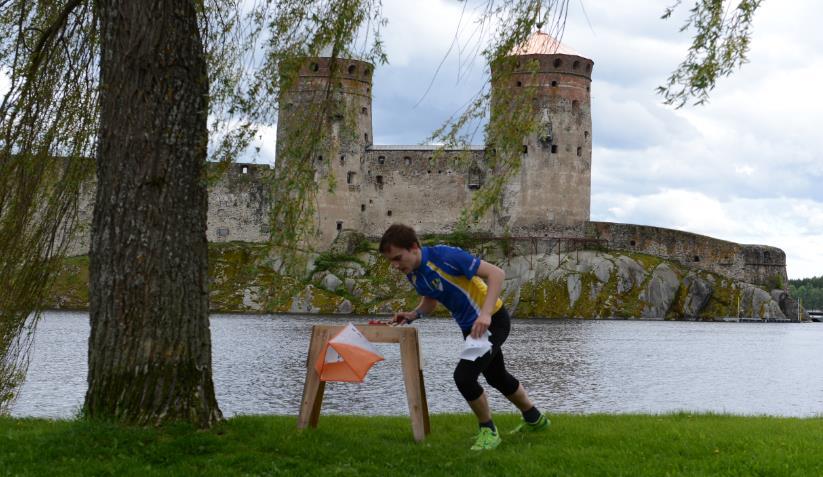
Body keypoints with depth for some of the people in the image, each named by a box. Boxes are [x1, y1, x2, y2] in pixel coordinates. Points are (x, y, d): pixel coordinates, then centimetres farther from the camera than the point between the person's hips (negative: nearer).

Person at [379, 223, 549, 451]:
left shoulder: (445, 256, -28)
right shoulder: (413, 274, -4)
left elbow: (496, 273, -28)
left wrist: (485, 314, -37)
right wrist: (414, 314, -5)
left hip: (492, 321, -9)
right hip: (469, 327, 9)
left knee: (463, 375, -21)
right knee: (497, 378, 25)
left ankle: (489, 430, 2)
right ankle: (534, 419, 48)